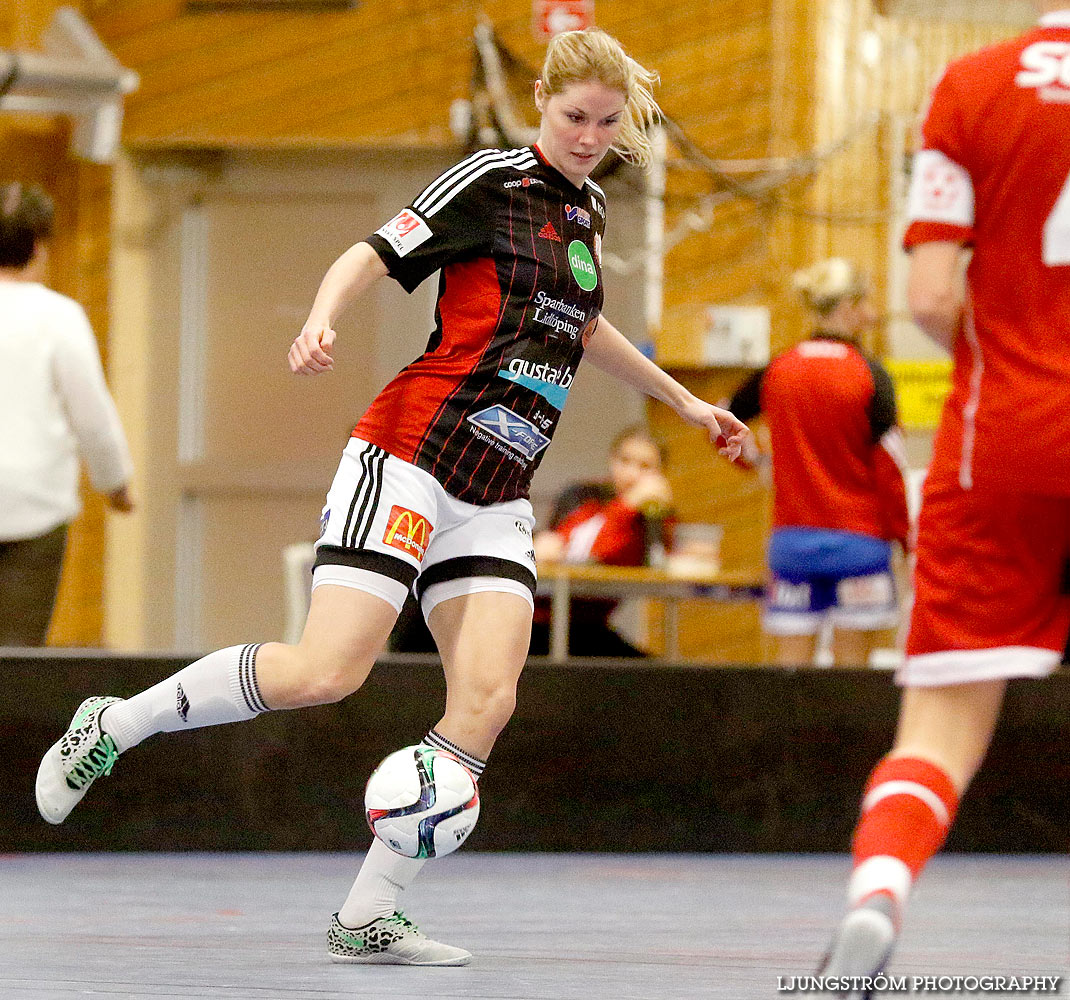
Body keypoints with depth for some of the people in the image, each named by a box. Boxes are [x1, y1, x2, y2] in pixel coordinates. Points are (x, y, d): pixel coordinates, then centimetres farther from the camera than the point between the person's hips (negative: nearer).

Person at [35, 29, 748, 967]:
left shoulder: (587, 209, 18)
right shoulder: (492, 180, -5)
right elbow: (373, 255, -11)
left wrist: (685, 401, 45)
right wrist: (321, 321, -32)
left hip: (497, 499, 7)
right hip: (413, 458, -7)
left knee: (487, 697, -11)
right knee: (327, 671, -18)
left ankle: (368, 916, -7)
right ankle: (113, 725, 2)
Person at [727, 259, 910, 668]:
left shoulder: (775, 371, 4)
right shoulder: (870, 376, -7)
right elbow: (888, 466, -9)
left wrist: (756, 461, 31)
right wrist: (906, 538, -1)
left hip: (791, 539, 3)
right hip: (858, 539, -3)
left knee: (791, 663, 3)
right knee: (850, 667, 3)